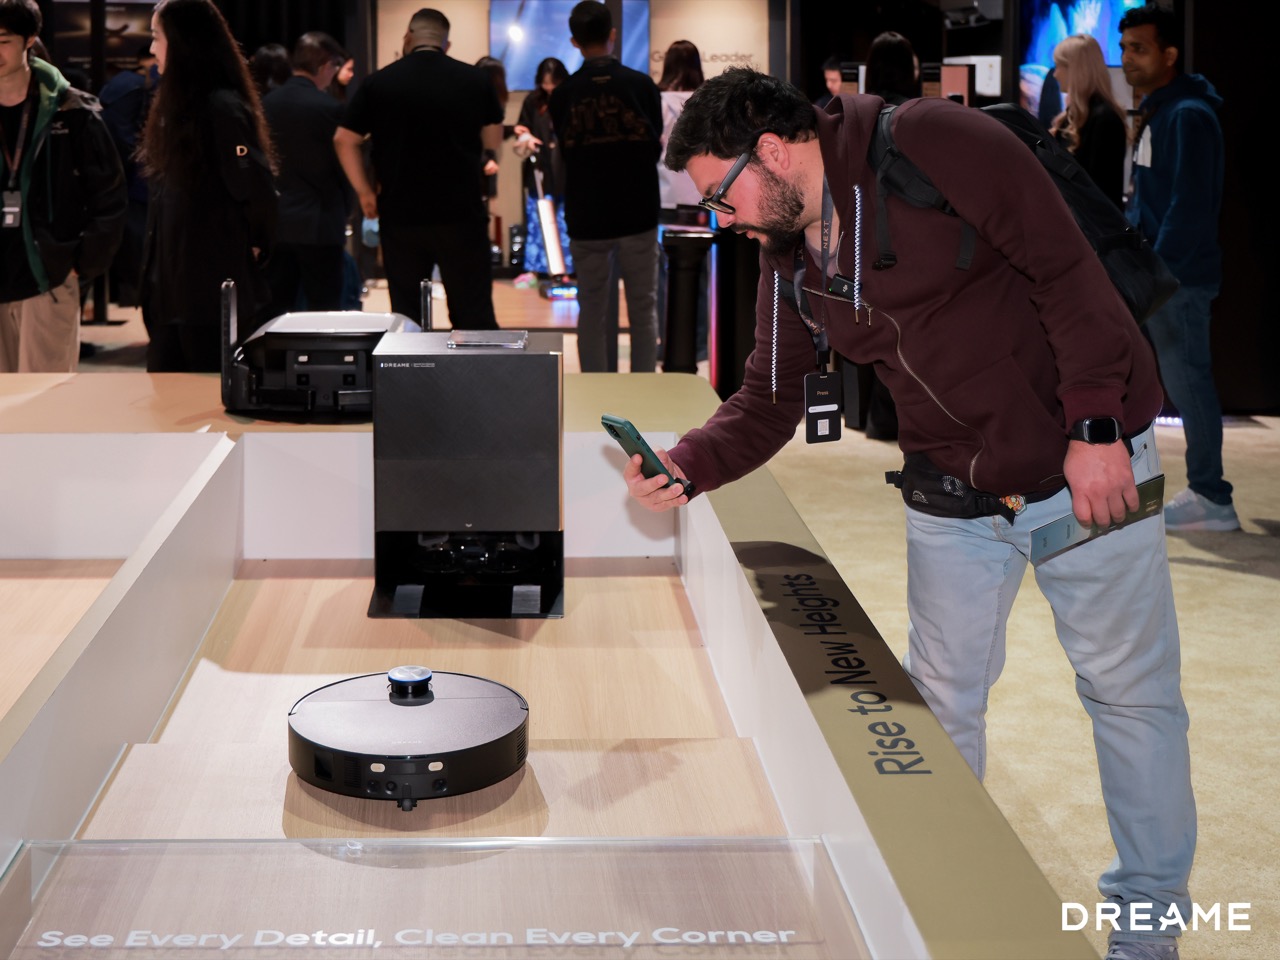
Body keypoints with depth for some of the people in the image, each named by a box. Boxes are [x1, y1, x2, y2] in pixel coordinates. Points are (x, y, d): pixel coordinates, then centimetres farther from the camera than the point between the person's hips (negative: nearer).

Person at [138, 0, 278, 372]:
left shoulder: (222, 107, -17)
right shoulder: (177, 104, 13)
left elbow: (255, 188, -20)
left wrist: (256, 247, -5)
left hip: (216, 290, -9)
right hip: (171, 285, 9)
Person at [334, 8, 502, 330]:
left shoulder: (378, 82, -1)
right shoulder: (476, 80, 0)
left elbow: (344, 140, -2)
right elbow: (493, 141, 8)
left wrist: (365, 192, 4)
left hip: (400, 216, 1)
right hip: (462, 213, 0)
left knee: (406, 316, 8)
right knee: (474, 315, 4)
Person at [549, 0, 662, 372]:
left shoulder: (562, 95, -4)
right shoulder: (642, 85, -5)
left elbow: (565, 152, 7)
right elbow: (656, 147, 5)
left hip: (586, 219, 1)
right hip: (638, 215, -1)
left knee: (591, 312, 9)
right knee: (643, 310, 7)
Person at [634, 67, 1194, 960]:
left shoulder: (934, 145, -20)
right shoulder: (787, 262, 3)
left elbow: (1069, 268, -20)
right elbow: (768, 400, 5)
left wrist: (1095, 427, -22)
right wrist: (686, 467, -14)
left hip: (1087, 465, -6)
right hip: (952, 499, 6)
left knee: (1132, 693, 7)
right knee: (943, 701, 12)